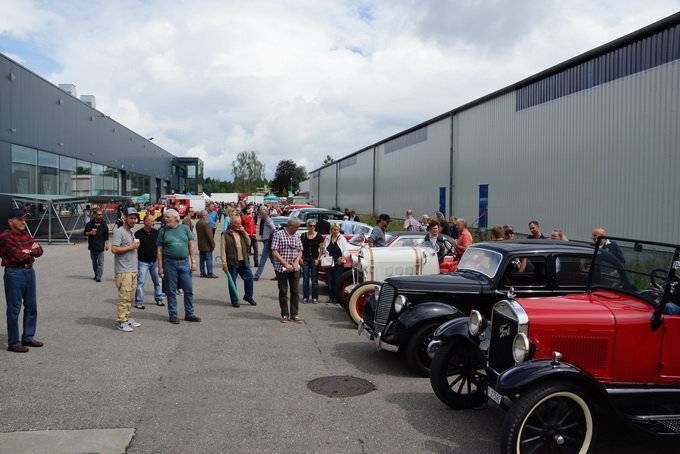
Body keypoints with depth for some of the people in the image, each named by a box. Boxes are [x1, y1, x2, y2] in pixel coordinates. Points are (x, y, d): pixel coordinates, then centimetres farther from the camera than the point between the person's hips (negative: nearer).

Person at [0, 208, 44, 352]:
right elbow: (18, 256, -19)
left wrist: (27, 252, -13)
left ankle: (28, 337, 27)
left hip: (29, 271, 8)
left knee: (31, 306, 14)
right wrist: (31, 252, -1)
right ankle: (13, 343, 7)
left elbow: (39, 250, 5)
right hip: (14, 274, -8)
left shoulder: (26, 234, 12)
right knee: (14, 309, -1)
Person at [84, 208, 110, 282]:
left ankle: (99, 277, -9)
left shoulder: (104, 224, 2)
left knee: (100, 262, -8)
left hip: (101, 246, -1)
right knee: (94, 262, 13)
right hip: (92, 246, 1)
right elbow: (85, 233, 6)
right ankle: (96, 275, 29)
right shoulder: (90, 224, 0)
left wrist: (107, 244, 4)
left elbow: (106, 236, 8)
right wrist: (90, 233, -14)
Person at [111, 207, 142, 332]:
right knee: (124, 297, -8)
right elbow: (114, 249, -20)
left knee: (130, 297, 13)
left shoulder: (131, 232, 18)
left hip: (133, 270, 9)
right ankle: (121, 322, -3)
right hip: (123, 271, -9)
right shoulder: (119, 232, -10)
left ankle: (126, 318, 21)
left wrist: (135, 246, 10)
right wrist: (131, 247, -16)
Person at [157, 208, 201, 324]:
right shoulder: (163, 231, 4)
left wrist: (193, 262, 0)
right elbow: (159, 250, 3)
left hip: (184, 262, 1)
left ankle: (189, 314, 16)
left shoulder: (184, 228, 6)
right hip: (169, 263, -1)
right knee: (171, 291, 5)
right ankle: (173, 315, 16)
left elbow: (191, 245, 6)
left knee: (189, 290, 4)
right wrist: (160, 267, -3)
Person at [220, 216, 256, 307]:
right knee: (232, 282, 5)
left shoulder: (241, 233, 14)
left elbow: (248, 243, 10)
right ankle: (234, 301, 16)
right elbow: (223, 250, -8)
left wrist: (244, 232, 0)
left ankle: (248, 297, 22)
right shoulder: (225, 235, -5)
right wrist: (224, 263, -14)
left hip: (243, 262, 5)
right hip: (232, 263, -5)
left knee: (249, 278, 4)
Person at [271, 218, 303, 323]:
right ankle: (285, 314, 14)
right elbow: (274, 252, -11)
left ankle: (294, 314, 13)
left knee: (295, 291, 5)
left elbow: (300, 251, 14)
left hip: (295, 269, 4)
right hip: (281, 268, -4)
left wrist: (296, 261, -6)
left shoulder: (297, 236, 10)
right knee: (283, 291, 3)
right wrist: (286, 264, -16)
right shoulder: (278, 234, -7)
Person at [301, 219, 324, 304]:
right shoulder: (303, 235, 4)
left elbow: (321, 249, -1)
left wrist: (318, 259, -9)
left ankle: (315, 297, 10)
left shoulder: (319, 236, -2)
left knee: (314, 279, 2)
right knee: (305, 279, 4)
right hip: (305, 259, 2)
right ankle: (305, 297, 12)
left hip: (314, 259, -2)